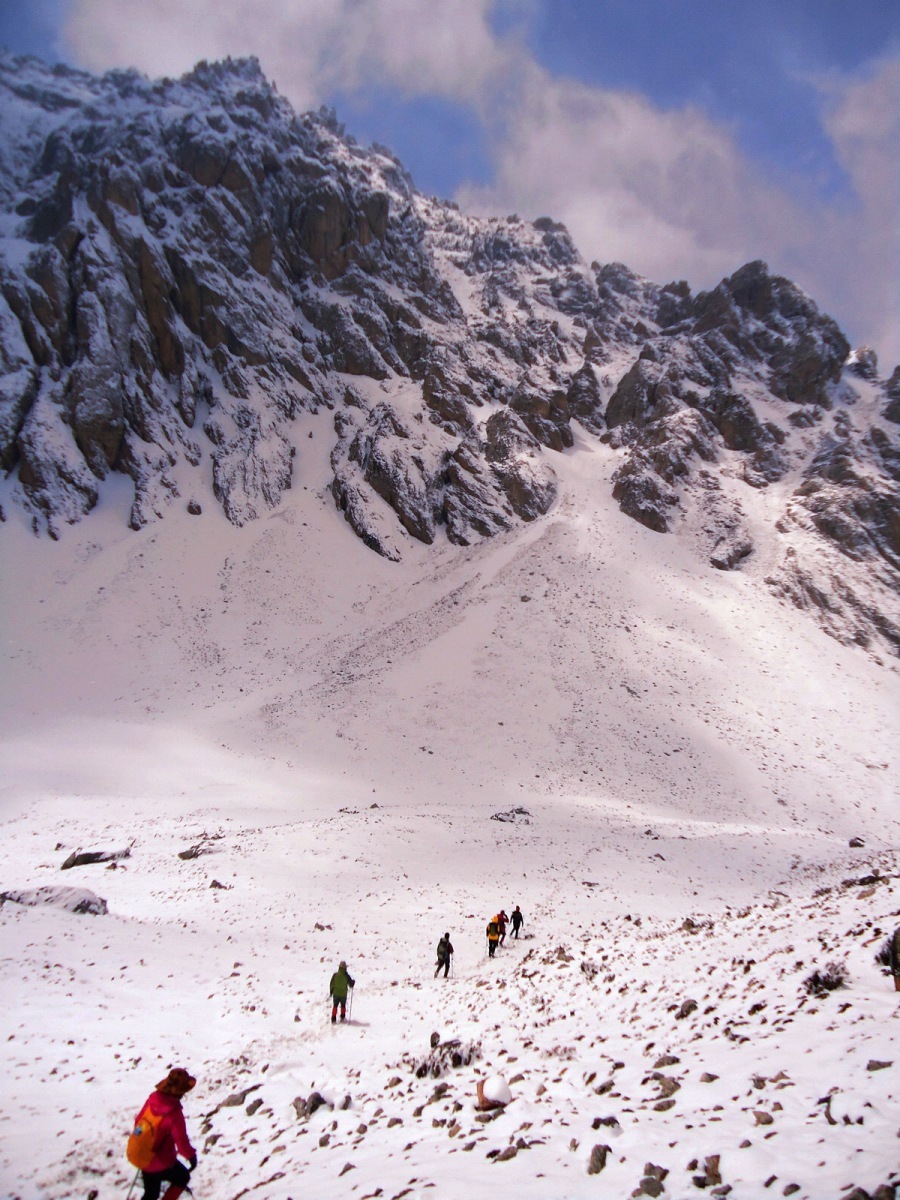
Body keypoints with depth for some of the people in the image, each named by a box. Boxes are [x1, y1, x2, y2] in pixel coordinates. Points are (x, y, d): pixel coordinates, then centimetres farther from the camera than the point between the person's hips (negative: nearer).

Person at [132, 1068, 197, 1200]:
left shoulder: (153, 1098, -12)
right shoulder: (174, 1113, -30)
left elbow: (138, 1120, 4)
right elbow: (181, 1141, -23)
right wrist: (191, 1155, -4)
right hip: (161, 1163, -6)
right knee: (183, 1177, 22)